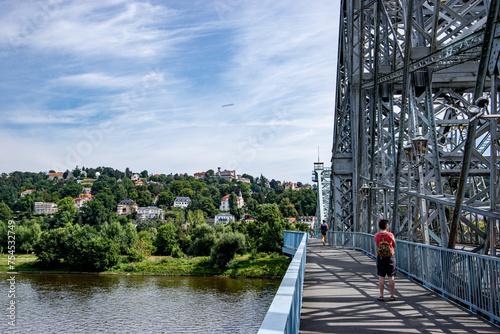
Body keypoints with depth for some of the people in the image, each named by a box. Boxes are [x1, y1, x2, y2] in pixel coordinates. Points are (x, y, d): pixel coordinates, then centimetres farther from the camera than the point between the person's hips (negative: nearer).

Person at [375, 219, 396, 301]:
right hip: (390, 257, -1)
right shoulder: (390, 235, -10)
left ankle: (381, 296, 5)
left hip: (380, 257, 2)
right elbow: (394, 245, 3)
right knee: (391, 277, 5)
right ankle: (392, 296, 10)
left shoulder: (376, 235, -3)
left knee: (381, 277, 4)